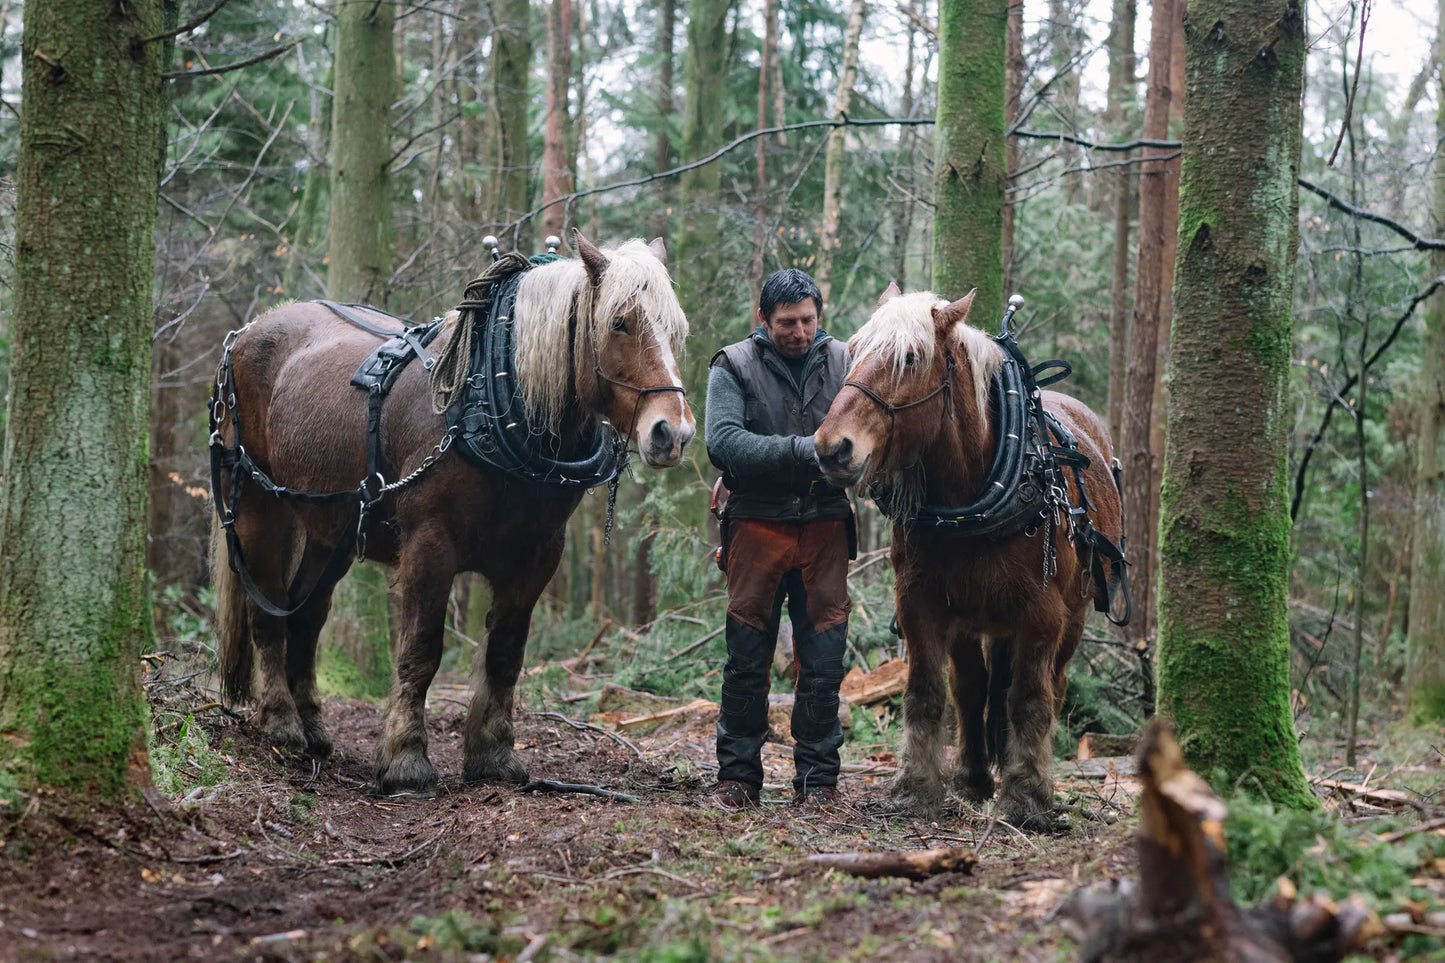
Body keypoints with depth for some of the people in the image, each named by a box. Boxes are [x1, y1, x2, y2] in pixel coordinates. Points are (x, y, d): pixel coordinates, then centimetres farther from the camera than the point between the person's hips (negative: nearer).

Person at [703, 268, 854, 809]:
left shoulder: (842, 362, 7)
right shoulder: (734, 367, -2)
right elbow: (722, 442, -16)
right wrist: (800, 449, -25)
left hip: (824, 525, 2)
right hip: (758, 525, -2)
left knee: (823, 660, 2)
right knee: (746, 658, 1)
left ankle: (818, 778, 10)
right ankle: (737, 775, 11)